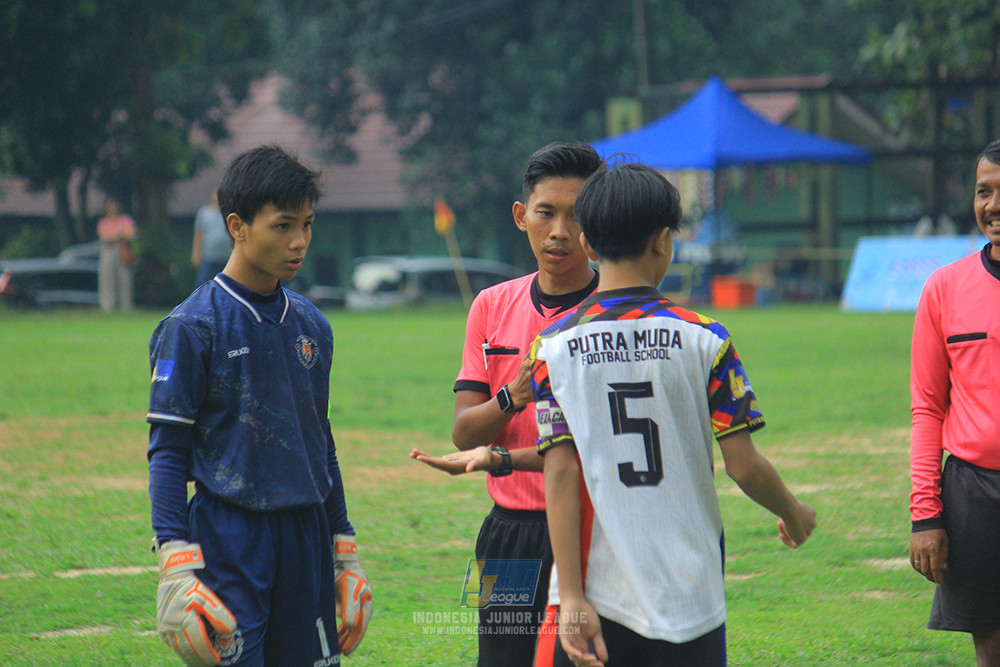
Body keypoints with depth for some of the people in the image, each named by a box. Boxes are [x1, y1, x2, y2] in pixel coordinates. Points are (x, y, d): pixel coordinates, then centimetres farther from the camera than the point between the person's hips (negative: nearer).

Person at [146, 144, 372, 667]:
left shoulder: (311, 325, 11)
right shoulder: (192, 327, -7)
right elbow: (167, 451, -7)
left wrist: (344, 553, 18)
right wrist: (175, 560, -16)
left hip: (306, 535, 6)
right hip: (229, 536, -6)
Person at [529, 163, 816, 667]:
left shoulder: (554, 346, -1)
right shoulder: (702, 339, -2)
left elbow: (560, 474, -6)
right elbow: (744, 466, -2)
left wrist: (572, 598, -7)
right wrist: (794, 515, 18)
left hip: (595, 598, 0)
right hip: (689, 603, 0)